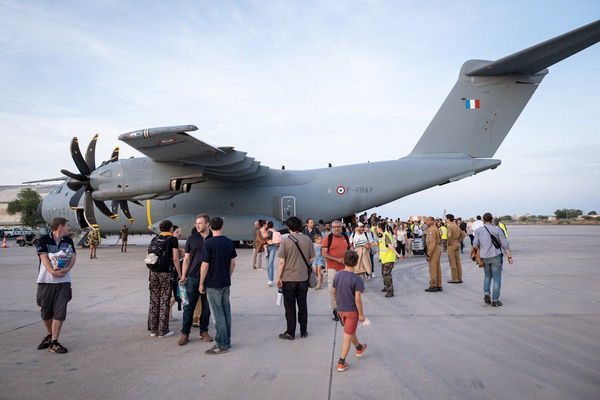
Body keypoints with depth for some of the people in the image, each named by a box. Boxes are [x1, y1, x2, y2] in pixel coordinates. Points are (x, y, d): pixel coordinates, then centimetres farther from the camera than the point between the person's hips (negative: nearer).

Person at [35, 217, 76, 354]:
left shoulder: (68, 241, 11)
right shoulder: (43, 240, -2)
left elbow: (73, 257, 3)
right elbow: (44, 258, -11)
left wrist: (67, 269, -16)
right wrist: (53, 272, -24)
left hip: (64, 282, 2)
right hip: (46, 281, -2)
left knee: (60, 312, -5)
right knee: (46, 312, 9)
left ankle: (53, 343, 2)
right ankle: (50, 335, 34)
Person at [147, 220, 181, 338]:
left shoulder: (155, 239, 11)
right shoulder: (173, 239, -4)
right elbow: (175, 258, -9)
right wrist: (179, 274, -3)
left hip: (154, 272, 5)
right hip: (166, 273, -5)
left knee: (154, 301, 10)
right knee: (164, 301, 1)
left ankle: (153, 329, 17)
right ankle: (163, 331, 6)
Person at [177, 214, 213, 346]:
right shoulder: (191, 239, 4)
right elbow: (187, 259, 5)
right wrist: (183, 276, -2)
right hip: (193, 277, 0)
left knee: (206, 306, 8)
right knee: (188, 306, 2)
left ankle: (204, 332, 22)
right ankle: (185, 334, 13)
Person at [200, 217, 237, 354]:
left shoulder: (208, 244, -14)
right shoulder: (229, 242, 3)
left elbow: (205, 266, -13)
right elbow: (233, 263, 9)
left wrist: (201, 284, -3)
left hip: (213, 284, -6)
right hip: (226, 283, 6)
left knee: (218, 314, -1)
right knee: (226, 311, 13)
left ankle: (222, 345, 5)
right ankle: (227, 341, 22)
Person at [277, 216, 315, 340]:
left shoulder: (285, 241, -12)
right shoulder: (307, 240, -2)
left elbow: (282, 262, -12)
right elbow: (312, 258, 3)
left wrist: (279, 277, -3)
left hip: (288, 279, -3)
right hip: (303, 278, 3)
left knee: (290, 307, 7)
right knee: (302, 305, 14)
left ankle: (290, 333, 14)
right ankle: (303, 331, 23)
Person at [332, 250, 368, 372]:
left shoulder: (338, 275, -4)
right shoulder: (356, 280, -21)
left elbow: (334, 291, 7)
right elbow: (357, 299, -20)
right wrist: (361, 314, -10)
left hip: (340, 309, 6)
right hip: (352, 310, -6)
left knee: (350, 331, 26)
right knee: (348, 336, 3)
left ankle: (359, 348, 50)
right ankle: (341, 363, 5)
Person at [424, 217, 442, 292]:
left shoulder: (432, 230, -17)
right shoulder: (435, 229, 16)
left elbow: (432, 243, -22)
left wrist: (428, 255, -20)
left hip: (434, 251, -10)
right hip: (438, 249, 10)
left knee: (433, 269, -5)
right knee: (437, 268, 11)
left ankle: (433, 286, -1)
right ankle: (439, 286, 16)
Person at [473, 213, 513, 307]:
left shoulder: (478, 230, -1)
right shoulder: (497, 230, -5)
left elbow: (475, 245, -3)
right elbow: (505, 244, -4)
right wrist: (509, 256, 2)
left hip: (484, 257, 2)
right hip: (496, 256, -2)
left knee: (487, 276, 23)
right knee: (497, 278, 6)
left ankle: (486, 293, 6)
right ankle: (495, 300, 7)